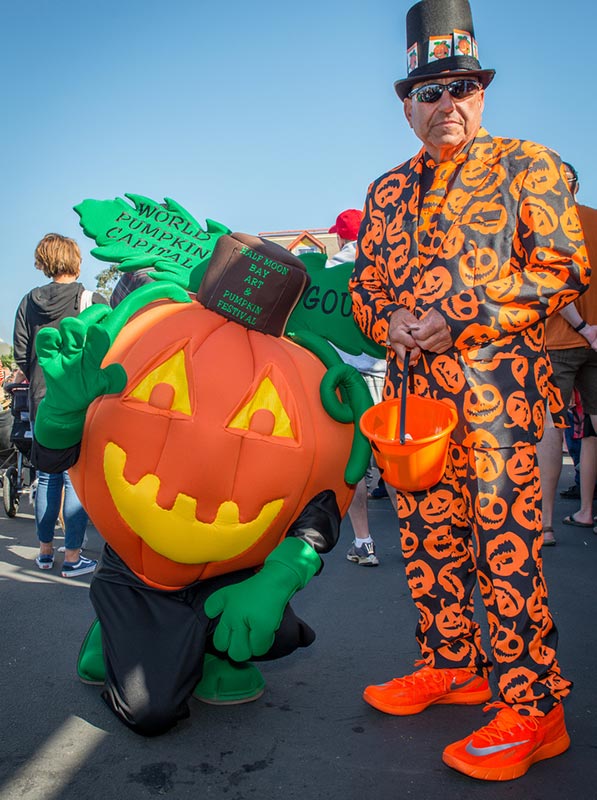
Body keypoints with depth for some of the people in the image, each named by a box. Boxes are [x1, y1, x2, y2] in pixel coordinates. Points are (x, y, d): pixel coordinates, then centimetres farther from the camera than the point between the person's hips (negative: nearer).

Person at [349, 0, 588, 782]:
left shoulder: (527, 164, 3)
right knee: (427, 533, 11)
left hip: (493, 375, -6)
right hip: (411, 382, 6)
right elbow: (363, 279, 21)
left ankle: (533, 708, 2)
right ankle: (451, 665, 27)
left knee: (503, 537, -8)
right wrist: (388, 320, -3)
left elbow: (562, 268, -5)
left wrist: (455, 318, -14)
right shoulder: (387, 191, 19)